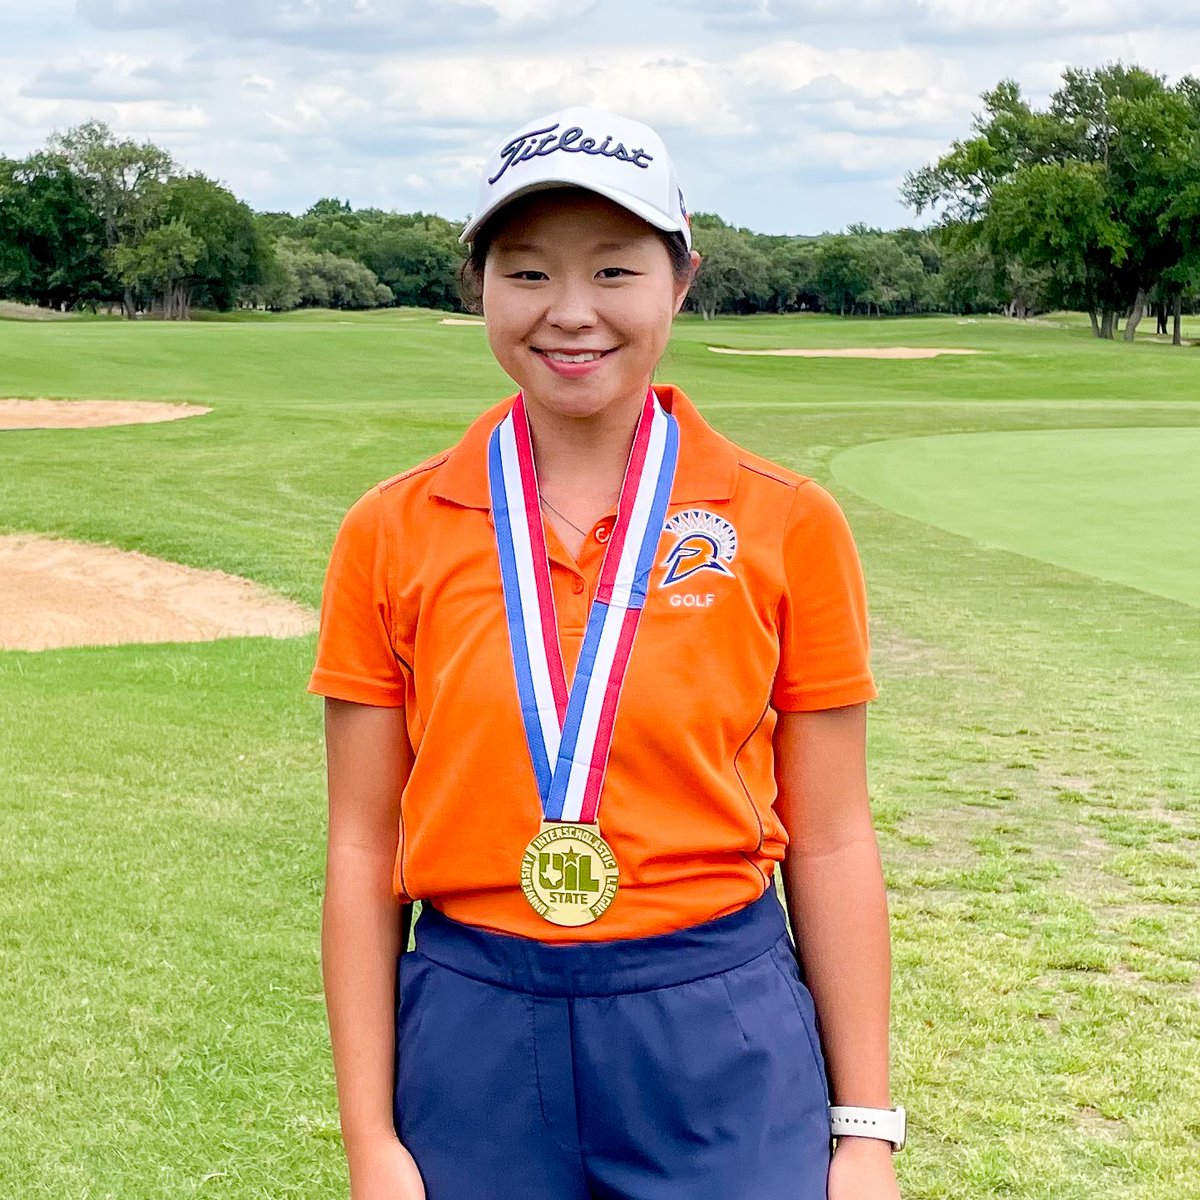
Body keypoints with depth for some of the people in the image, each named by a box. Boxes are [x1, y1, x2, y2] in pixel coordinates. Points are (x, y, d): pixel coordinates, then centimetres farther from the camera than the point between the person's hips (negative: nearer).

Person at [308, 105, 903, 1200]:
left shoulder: (787, 525, -3)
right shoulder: (392, 534, -1)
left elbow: (830, 845, 0)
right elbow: (362, 847, 1)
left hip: (722, 1037, -1)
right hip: (471, 1038, 1)